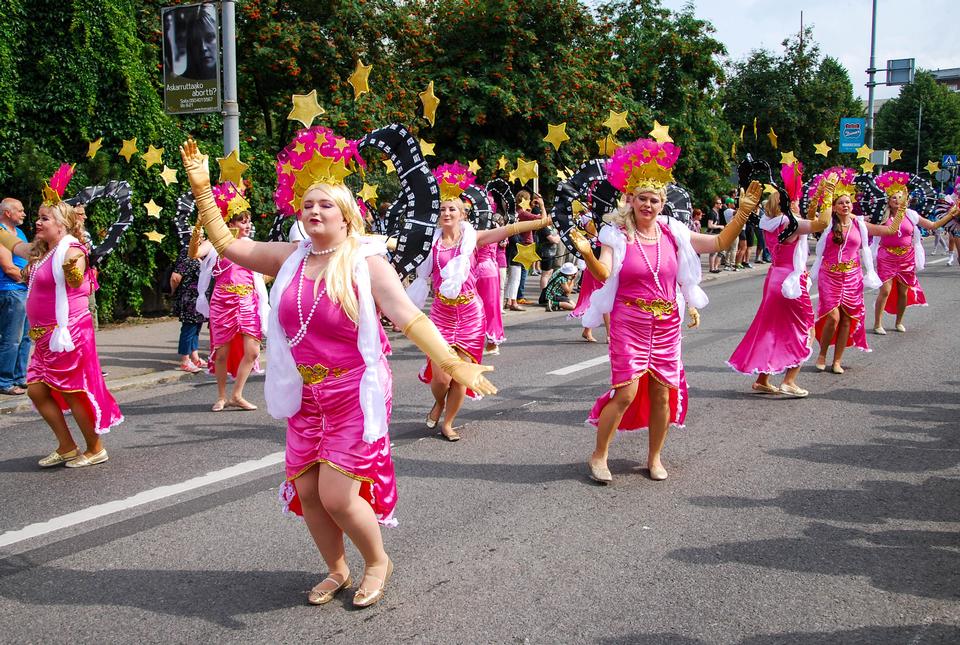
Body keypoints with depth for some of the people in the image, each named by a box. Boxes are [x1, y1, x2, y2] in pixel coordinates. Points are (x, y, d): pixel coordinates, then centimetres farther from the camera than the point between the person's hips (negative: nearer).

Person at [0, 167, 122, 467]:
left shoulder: (71, 250, -17)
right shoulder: (39, 251, 11)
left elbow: (76, 282, -34)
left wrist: (73, 270, -53)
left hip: (68, 334, -9)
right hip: (45, 336, 9)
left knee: (72, 392, -1)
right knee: (37, 390, 9)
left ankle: (96, 448, 15)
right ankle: (67, 448, 20)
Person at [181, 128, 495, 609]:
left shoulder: (366, 261, -11)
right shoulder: (290, 258, 3)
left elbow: (409, 318, -19)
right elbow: (226, 244, 11)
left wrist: (453, 363, -29)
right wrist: (202, 189, 4)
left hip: (355, 395, -5)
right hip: (305, 396, 6)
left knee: (336, 496, -8)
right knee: (306, 491, 9)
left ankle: (378, 561, 22)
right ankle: (337, 570, 33)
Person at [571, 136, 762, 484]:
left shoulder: (672, 232, 3)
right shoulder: (617, 235, -7)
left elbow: (720, 242, 7)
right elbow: (603, 275, -20)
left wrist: (743, 212, -3)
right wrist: (587, 254, -39)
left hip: (666, 325, 4)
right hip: (629, 324, -4)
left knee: (662, 393, 9)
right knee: (626, 392, -10)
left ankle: (655, 457, 28)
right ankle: (599, 455, 9)